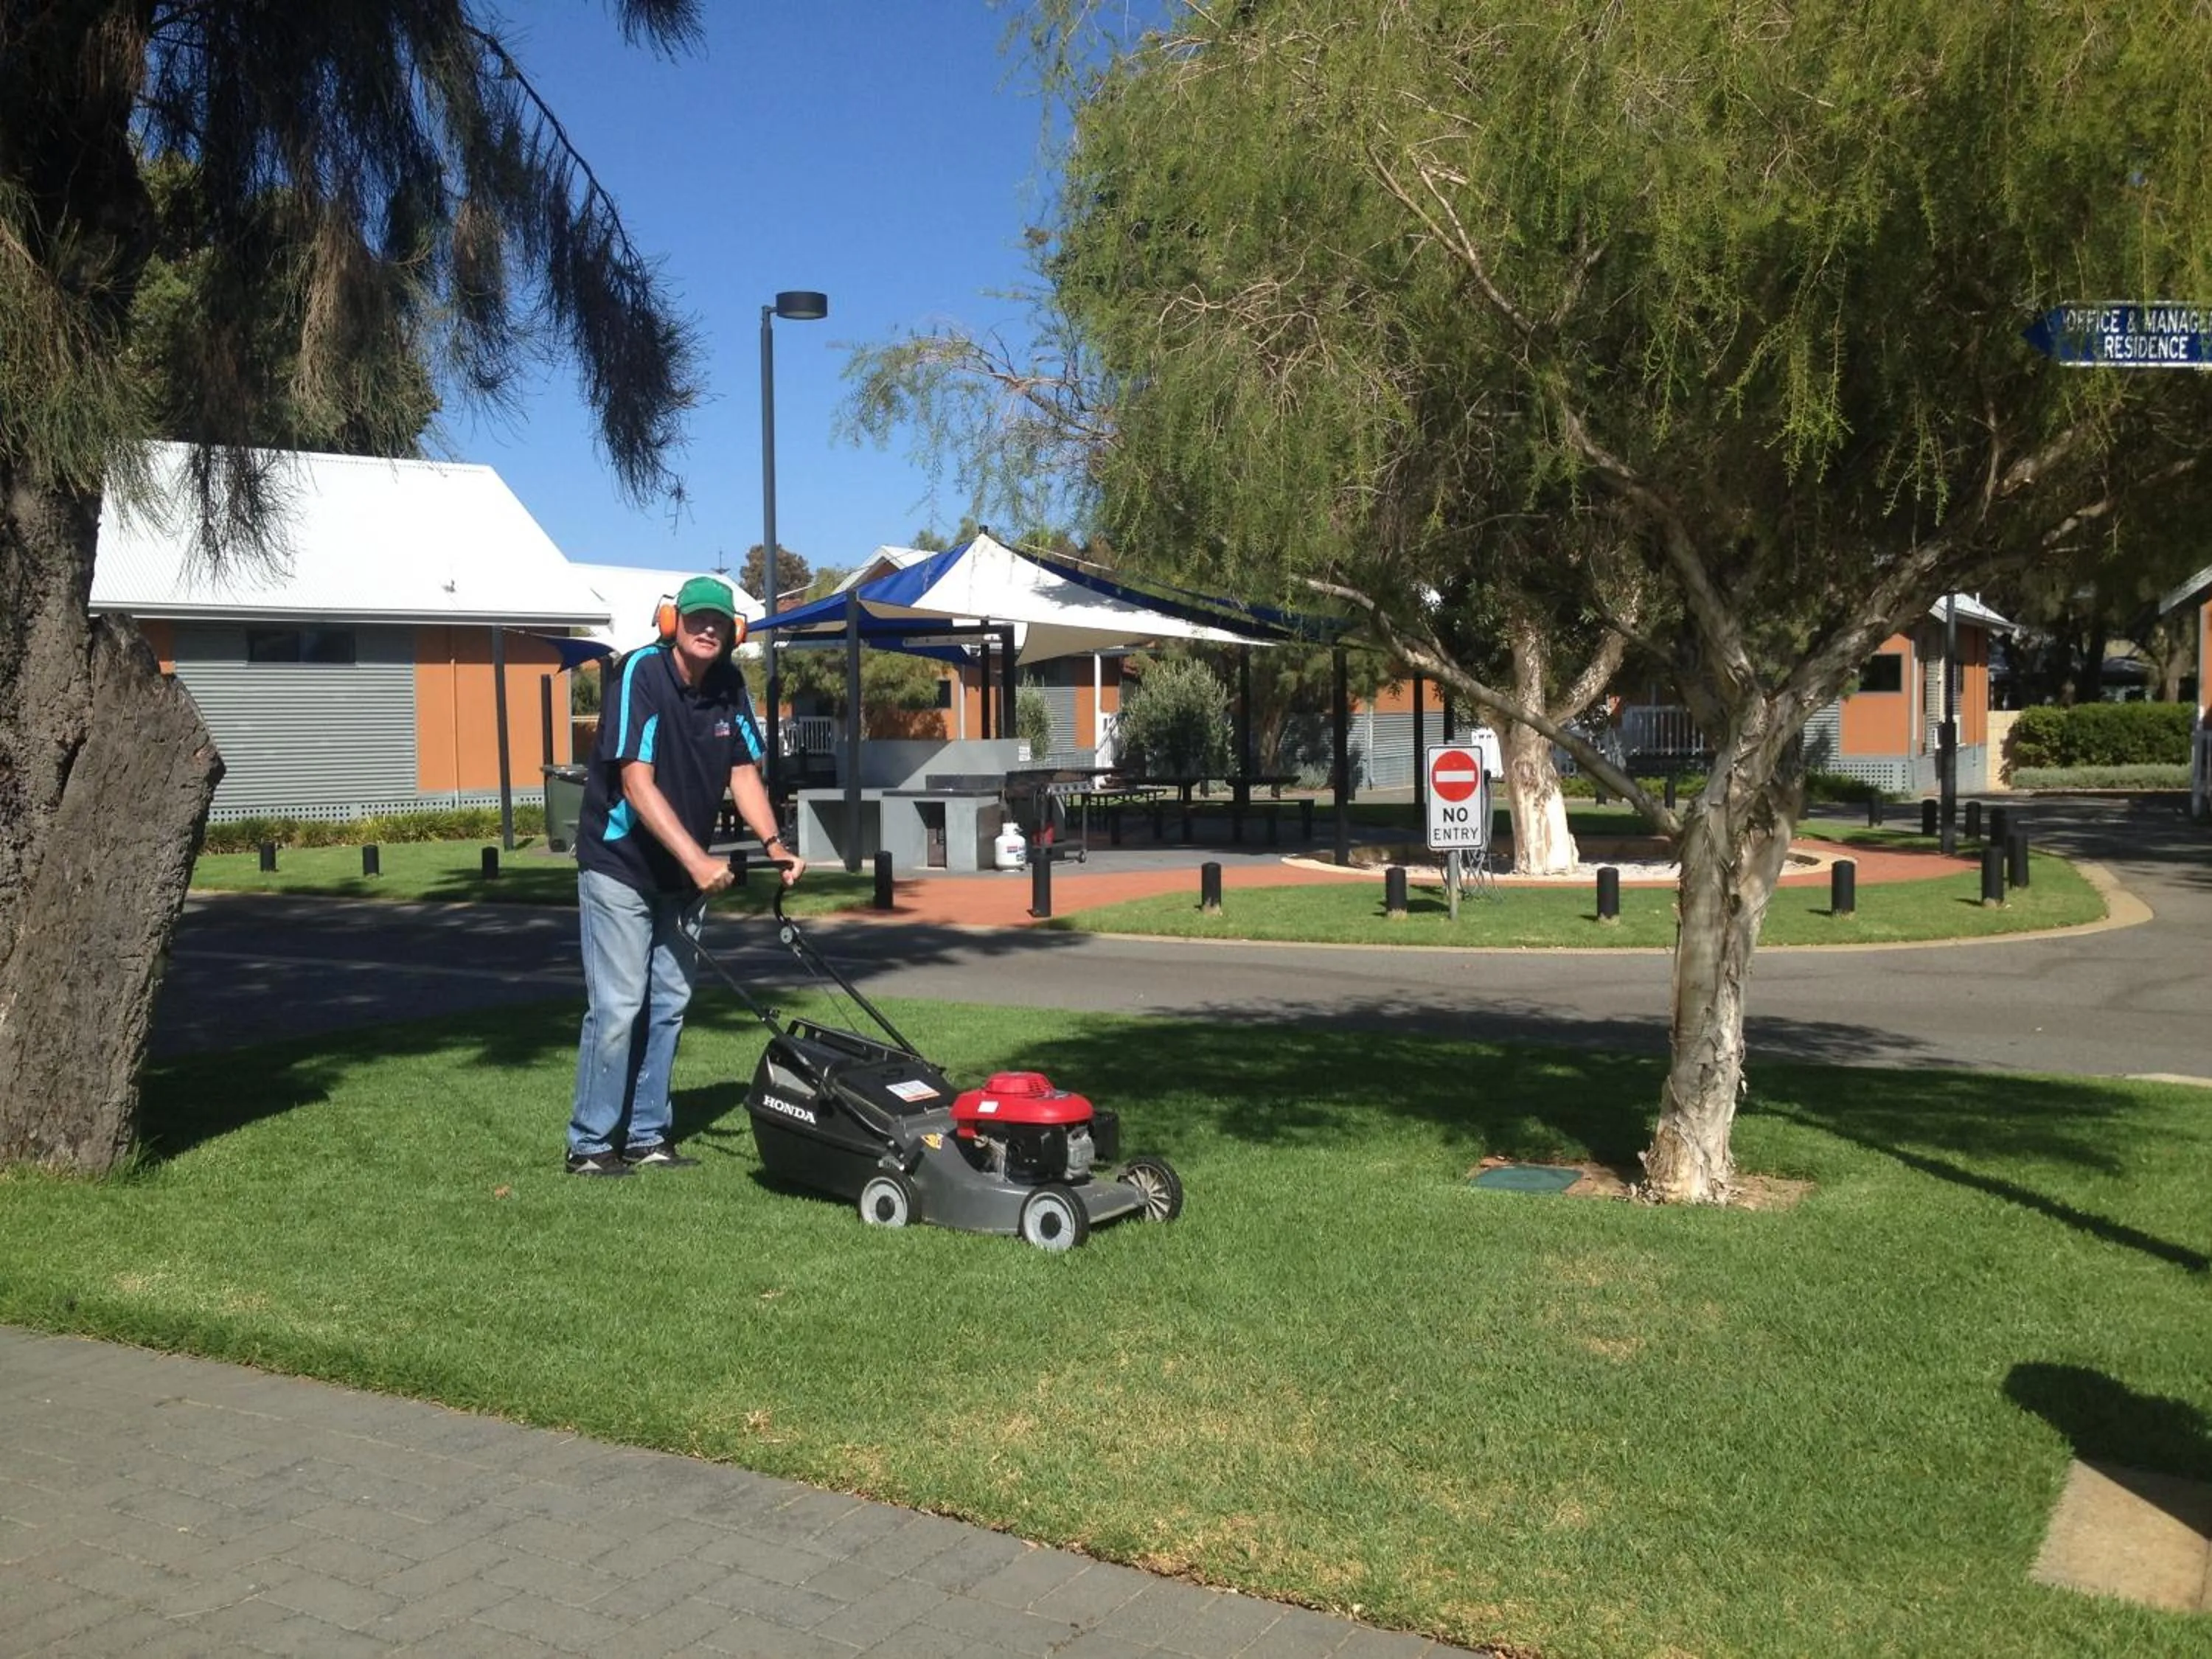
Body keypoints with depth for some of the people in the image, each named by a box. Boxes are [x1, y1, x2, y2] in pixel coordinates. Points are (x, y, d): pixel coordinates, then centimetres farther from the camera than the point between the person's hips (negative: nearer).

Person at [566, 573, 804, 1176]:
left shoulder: (730, 686, -1)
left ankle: (646, 1136, 18)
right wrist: (698, 859, -32)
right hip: (620, 865, -6)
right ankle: (591, 1143, 4)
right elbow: (638, 783, -25)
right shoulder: (639, 675, -19)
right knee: (618, 1005, -8)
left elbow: (745, 772, 4)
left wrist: (773, 843, -13)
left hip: (683, 872, 6)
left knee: (668, 1005, 9)